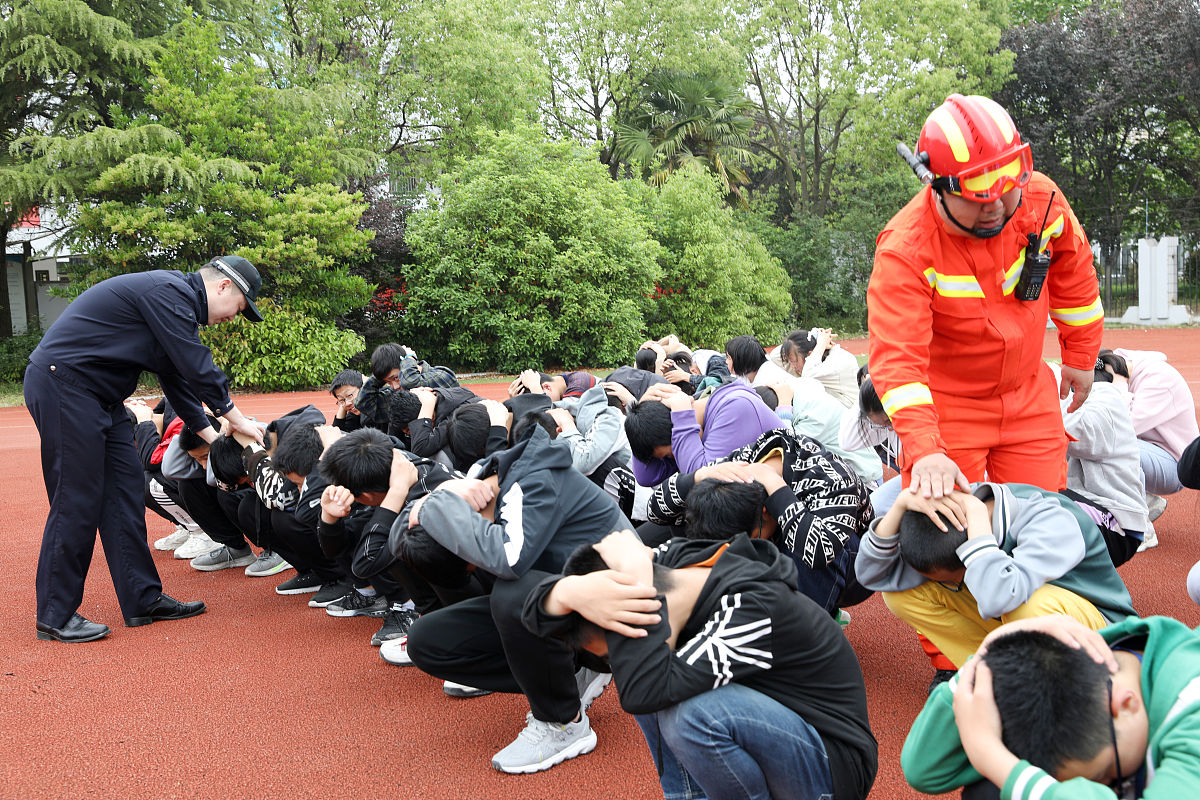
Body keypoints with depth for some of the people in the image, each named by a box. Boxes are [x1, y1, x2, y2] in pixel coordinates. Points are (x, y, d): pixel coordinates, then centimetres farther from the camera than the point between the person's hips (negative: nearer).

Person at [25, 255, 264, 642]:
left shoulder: (177, 299, 17)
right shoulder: (170, 291, -15)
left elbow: (178, 376, 22)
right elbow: (197, 368, -16)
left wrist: (211, 434, 21)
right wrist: (236, 419, -4)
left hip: (97, 396, 11)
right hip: (63, 382, -11)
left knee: (124, 492, 8)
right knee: (77, 501, -7)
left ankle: (143, 599, 13)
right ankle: (56, 617, 3)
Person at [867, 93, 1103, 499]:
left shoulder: (1041, 198, -12)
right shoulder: (905, 249, -27)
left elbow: (1073, 273, 8)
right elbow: (896, 357, -33)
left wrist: (1081, 355, 16)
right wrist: (924, 450, -45)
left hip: (1029, 399, 4)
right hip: (946, 408, -4)